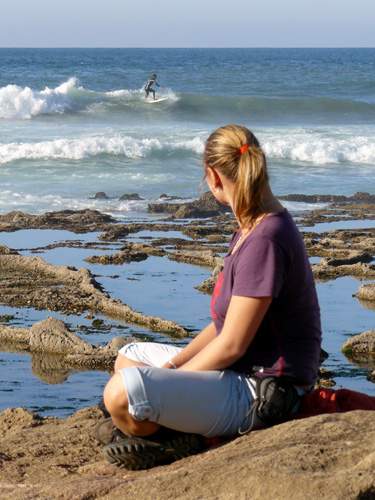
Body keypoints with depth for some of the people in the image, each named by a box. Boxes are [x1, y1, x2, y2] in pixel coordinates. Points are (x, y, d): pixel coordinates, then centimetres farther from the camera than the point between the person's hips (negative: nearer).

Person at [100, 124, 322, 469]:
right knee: (129, 358, 26)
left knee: (121, 392, -29)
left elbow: (231, 344, -22)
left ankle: (176, 447, 0)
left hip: (258, 393, -11)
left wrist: (166, 379, -10)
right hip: (243, 373, 11)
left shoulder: (265, 240, -23)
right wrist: (172, 364, 5)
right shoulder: (252, 229, 10)